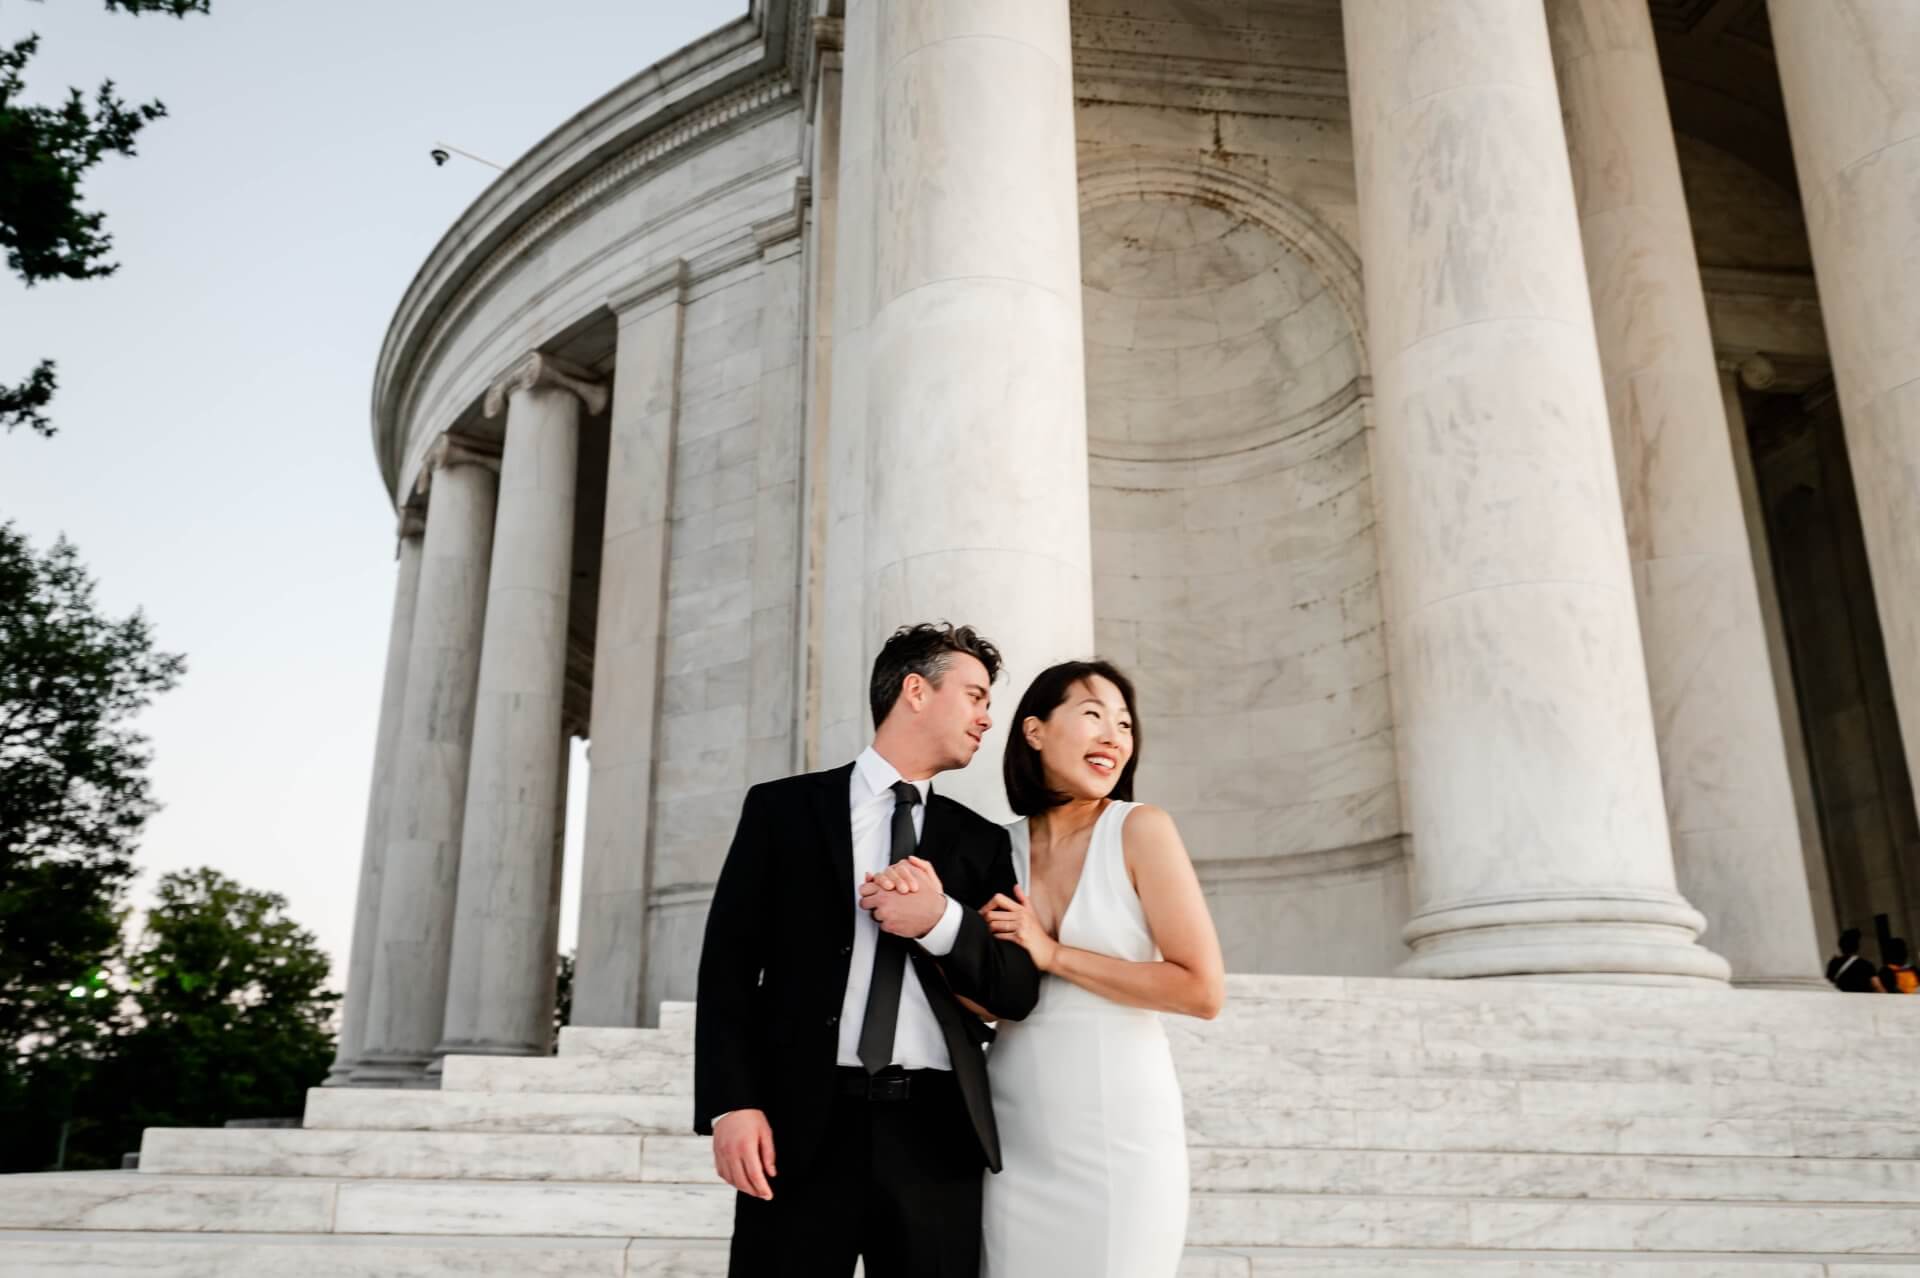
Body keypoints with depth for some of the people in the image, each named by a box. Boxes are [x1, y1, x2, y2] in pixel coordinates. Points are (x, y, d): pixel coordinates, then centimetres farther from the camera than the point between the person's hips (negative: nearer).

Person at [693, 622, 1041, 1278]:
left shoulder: (982, 842, 14)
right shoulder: (783, 808, 6)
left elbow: (1018, 990, 6)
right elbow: (729, 960, 2)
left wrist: (943, 920, -11)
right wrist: (732, 1102, -9)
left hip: (936, 1135, 2)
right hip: (802, 1127, -2)